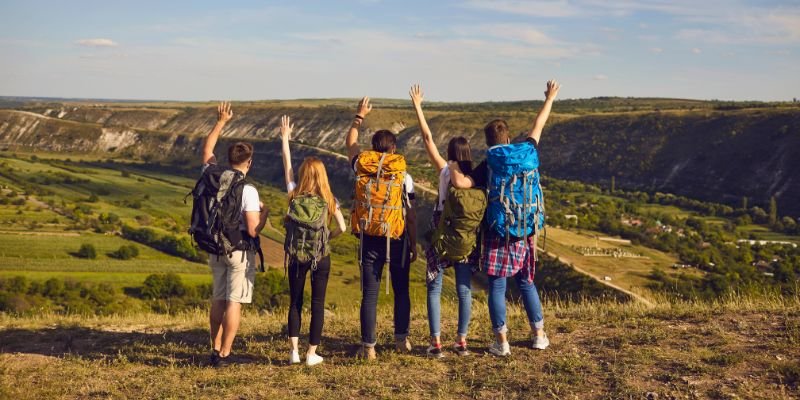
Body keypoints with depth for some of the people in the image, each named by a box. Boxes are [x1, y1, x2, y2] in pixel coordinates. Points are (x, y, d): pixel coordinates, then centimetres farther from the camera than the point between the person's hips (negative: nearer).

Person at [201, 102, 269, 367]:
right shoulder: (248, 190, -18)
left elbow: (206, 151, 18)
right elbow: (253, 230, -19)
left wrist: (221, 122, 23)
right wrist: (264, 214, 1)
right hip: (240, 249, -6)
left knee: (218, 299, 15)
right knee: (234, 302, 1)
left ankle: (216, 350, 20)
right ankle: (224, 354, 3)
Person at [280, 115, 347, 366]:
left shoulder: (295, 196, -3)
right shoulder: (329, 200, -5)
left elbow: (287, 166, 7)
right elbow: (342, 228, -8)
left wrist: (285, 138, 15)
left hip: (297, 256, 1)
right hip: (321, 257, -1)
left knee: (295, 303, 13)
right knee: (317, 305, 7)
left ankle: (294, 351, 9)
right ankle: (311, 354, 10)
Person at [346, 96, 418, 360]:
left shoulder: (361, 167, 0)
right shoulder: (403, 175, -5)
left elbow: (350, 144, 21)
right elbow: (411, 215, -3)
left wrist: (359, 117, 33)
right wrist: (413, 245, 6)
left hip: (368, 239, 1)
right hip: (396, 239, -1)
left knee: (369, 294, 3)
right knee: (401, 291, 15)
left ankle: (369, 346, 4)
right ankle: (402, 339, 21)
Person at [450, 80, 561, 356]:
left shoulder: (487, 167, -10)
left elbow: (460, 182, -24)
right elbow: (538, 127, 16)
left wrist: (452, 165, -4)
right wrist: (549, 100, 29)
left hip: (498, 235, -4)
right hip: (525, 233, 4)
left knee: (497, 287, 3)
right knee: (527, 283, 17)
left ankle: (502, 341, 4)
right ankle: (539, 335, 24)